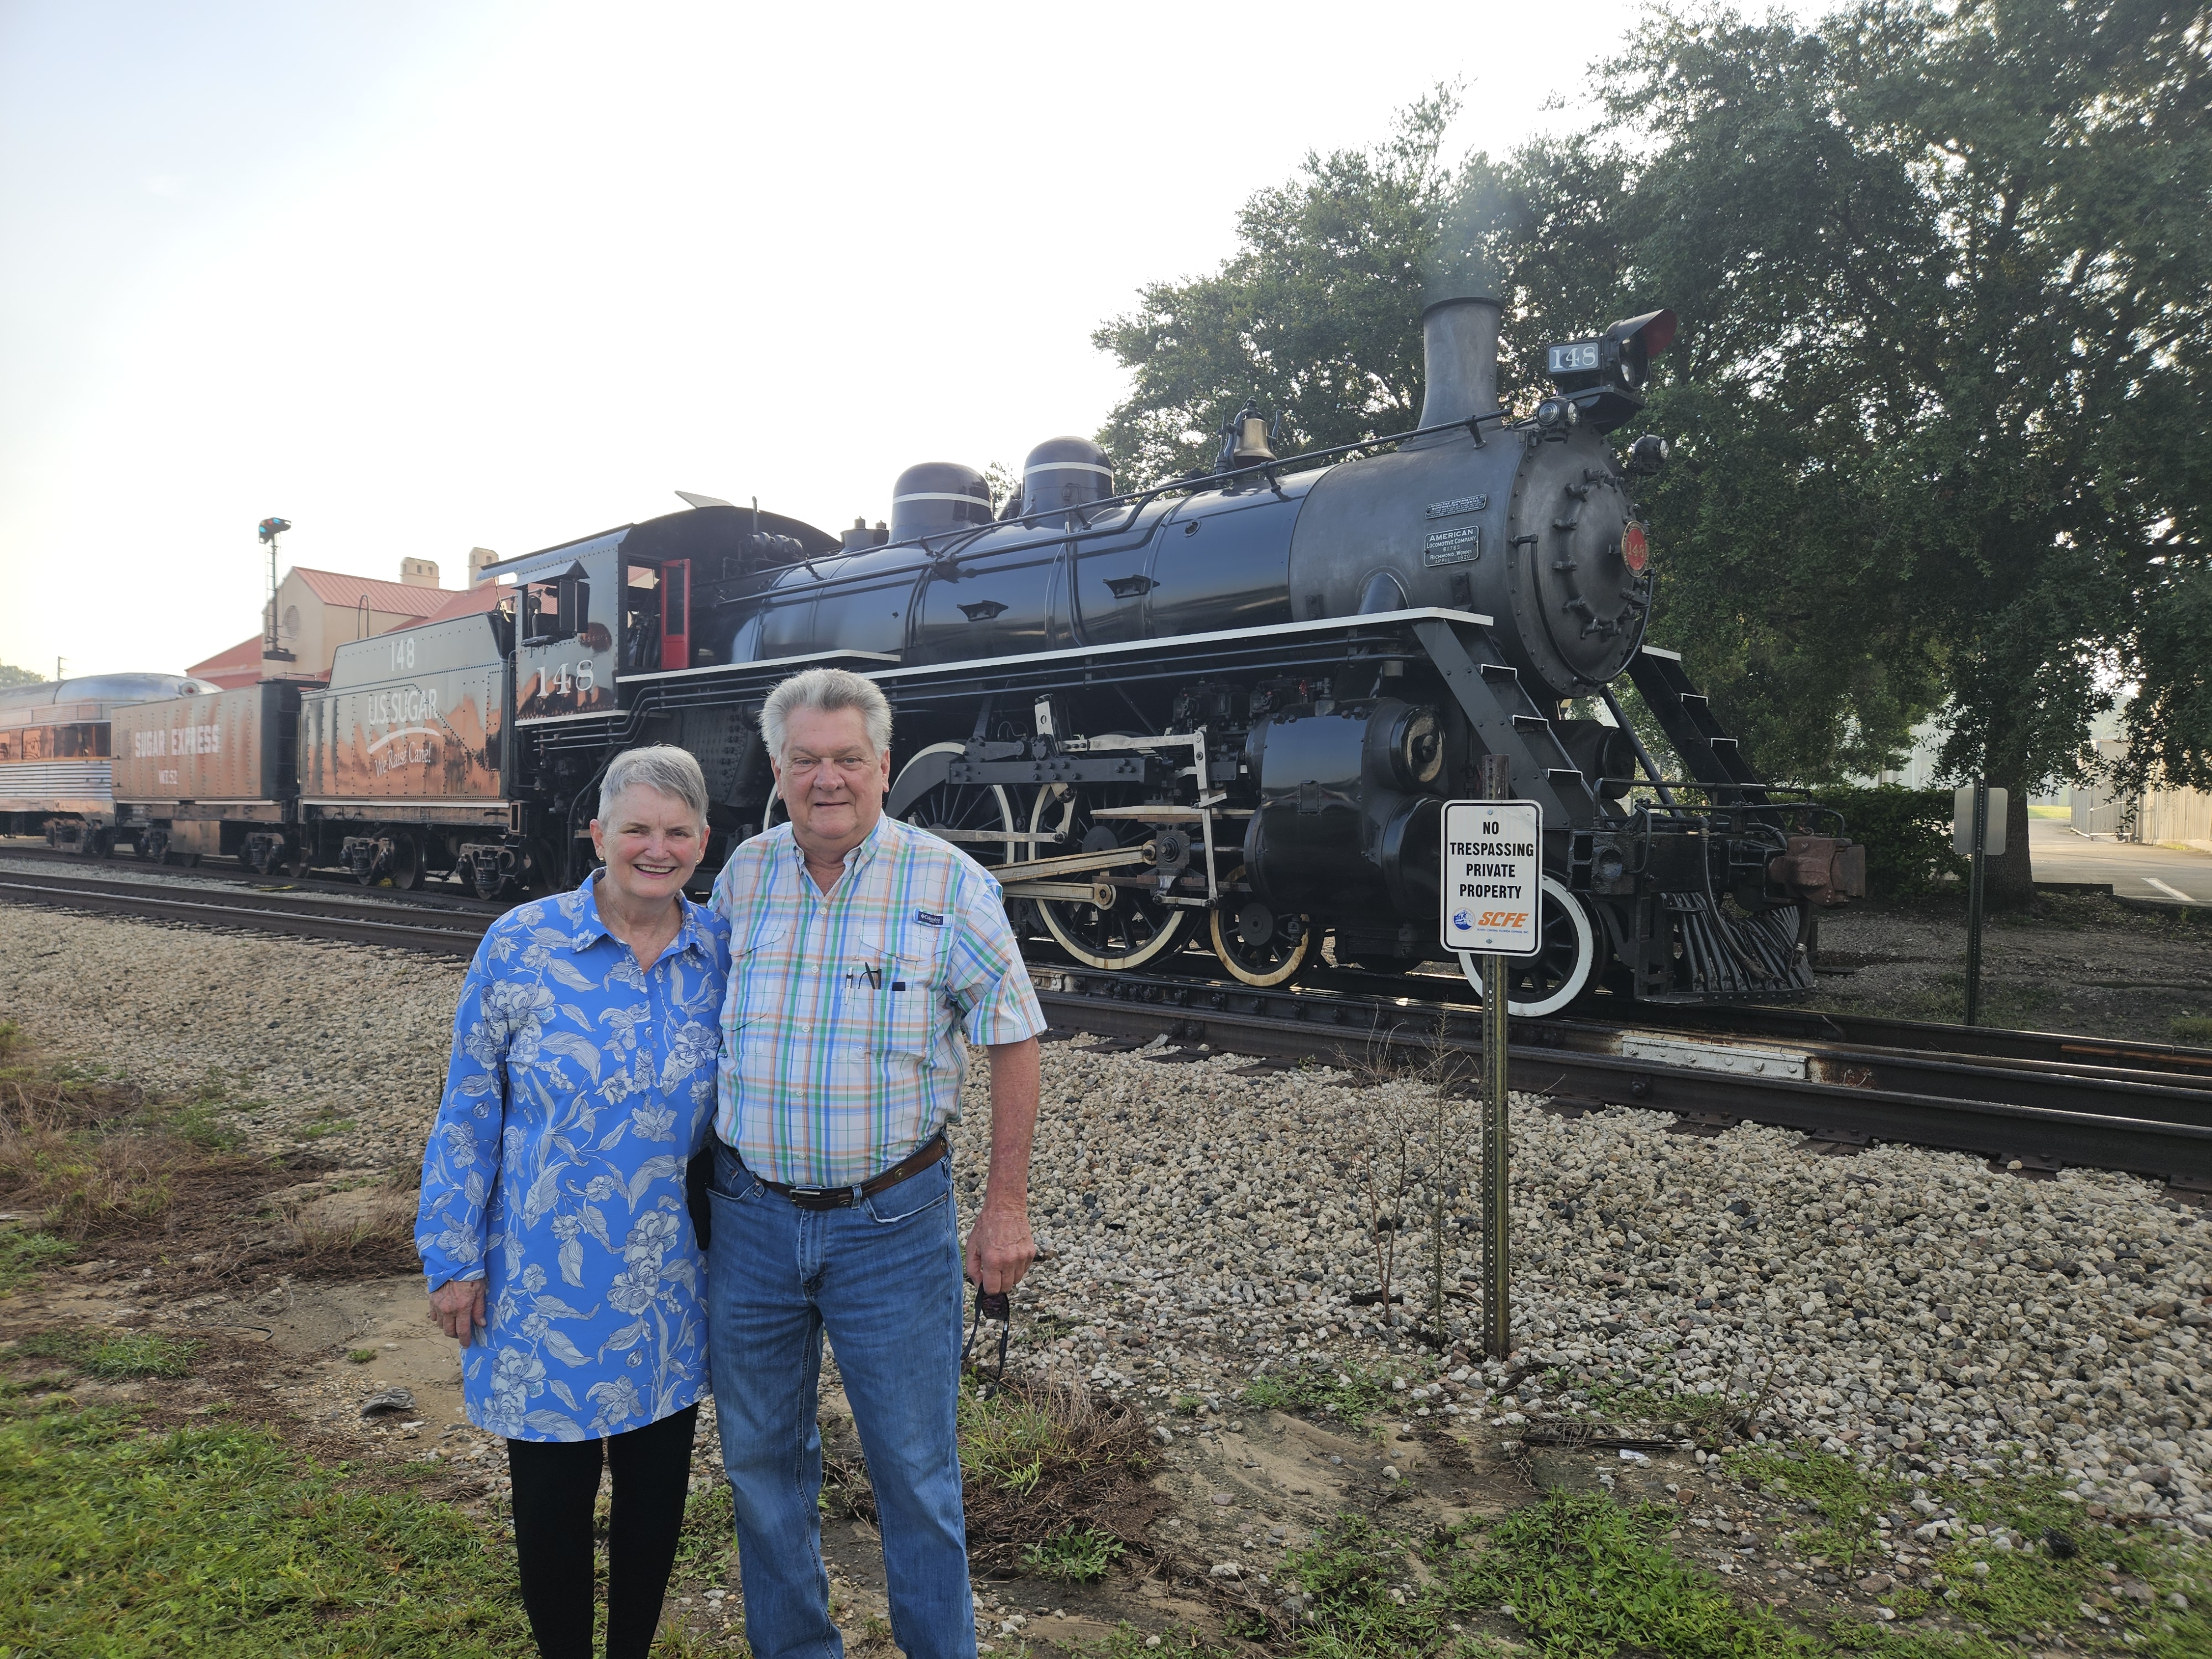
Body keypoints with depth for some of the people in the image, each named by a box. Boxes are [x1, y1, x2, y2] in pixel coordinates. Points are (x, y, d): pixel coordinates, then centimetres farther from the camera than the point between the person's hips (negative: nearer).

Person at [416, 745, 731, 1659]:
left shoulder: (723, 951, -4)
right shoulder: (519, 946, -10)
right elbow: (468, 1113, -4)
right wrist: (455, 1258, -3)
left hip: (672, 1286, 2)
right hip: (548, 1279, -2)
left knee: (658, 1486, 17)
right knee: (553, 1493, 13)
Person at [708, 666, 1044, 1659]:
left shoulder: (951, 884, -10)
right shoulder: (743, 874, 1)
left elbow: (1011, 1040, -6)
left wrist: (1006, 1205, -8)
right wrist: (705, 1171, 14)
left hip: (892, 1221, -4)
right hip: (751, 1213, 4)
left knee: (916, 1468, 8)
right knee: (760, 1457, 18)